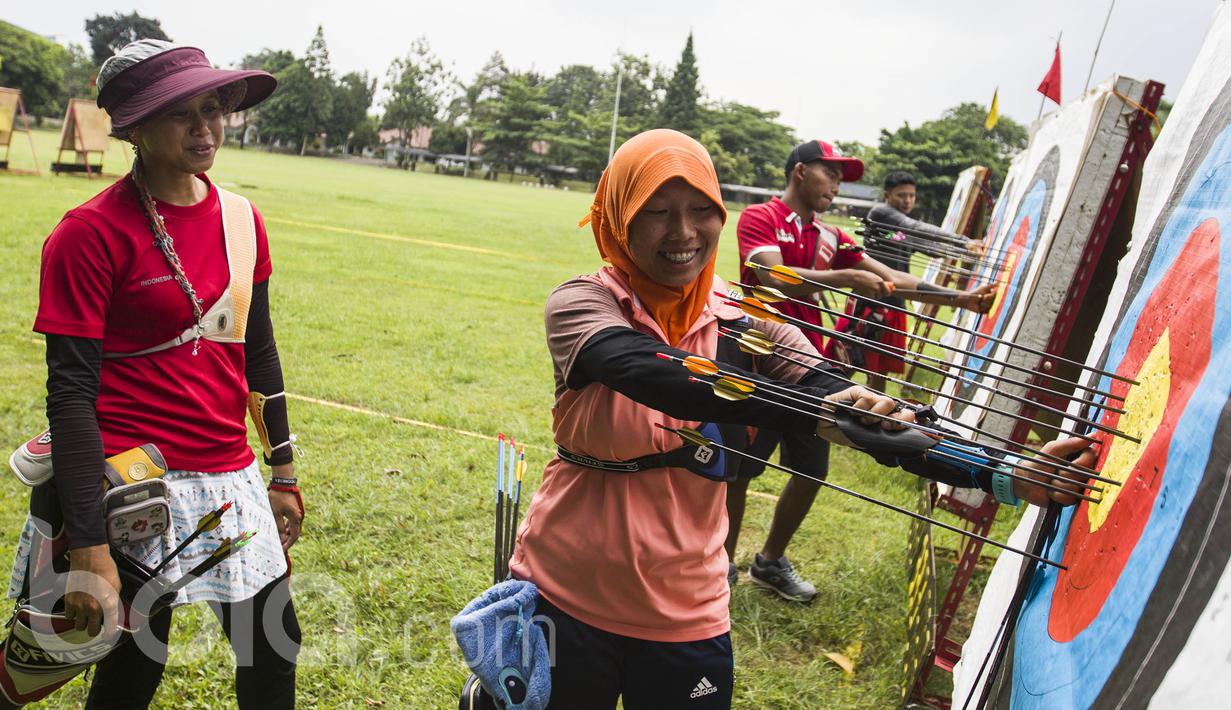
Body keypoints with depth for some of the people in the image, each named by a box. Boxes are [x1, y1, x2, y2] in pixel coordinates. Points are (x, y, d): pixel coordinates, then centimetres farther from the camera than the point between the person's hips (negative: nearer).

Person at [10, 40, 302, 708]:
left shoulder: (241, 219, 5)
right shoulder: (91, 233, -12)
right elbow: (70, 391, -14)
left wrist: (283, 474, 13)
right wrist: (89, 546, -18)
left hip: (232, 479, 6)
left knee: (274, 653, 14)